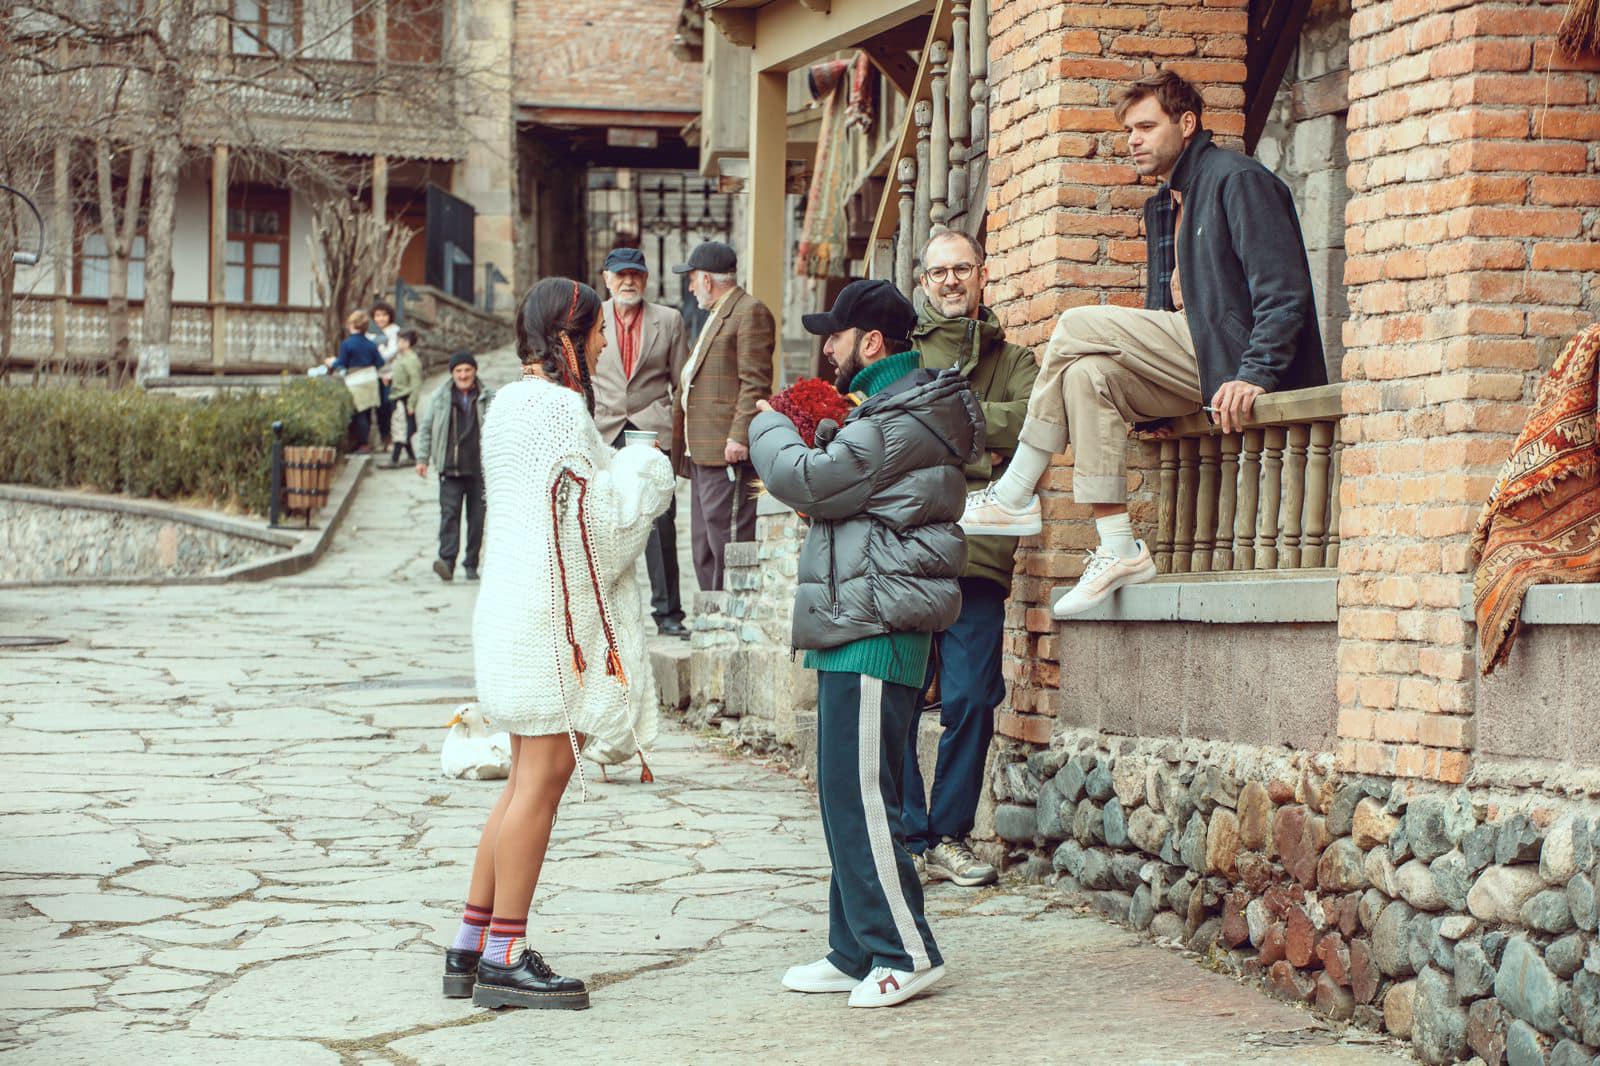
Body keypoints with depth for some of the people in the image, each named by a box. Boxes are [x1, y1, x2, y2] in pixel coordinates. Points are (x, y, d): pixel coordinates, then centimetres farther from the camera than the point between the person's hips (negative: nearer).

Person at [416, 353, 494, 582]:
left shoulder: (489, 398, 6)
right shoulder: (439, 398, 7)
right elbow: (426, 429, 12)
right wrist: (422, 458, 5)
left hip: (480, 469, 1)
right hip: (450, 468, -1)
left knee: (476, 517, 3)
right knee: (449, 513, -12)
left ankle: (471, 564, 12)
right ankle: (447, 561, -20)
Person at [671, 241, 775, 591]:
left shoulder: (750, 312, -8)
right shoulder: (716, 316, 24)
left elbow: (755, 382, -16)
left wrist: (739, 437, -23)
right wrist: (685, 441, 23)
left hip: (727, 452, -11)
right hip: (702, 454, 11)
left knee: (728, 546, -11)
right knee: (704, 549, 12)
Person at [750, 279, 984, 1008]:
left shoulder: (899, 424, -15)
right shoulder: (892, 410, 20)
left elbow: (804, 482, -17)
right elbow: (831, 490, 22)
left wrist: (769, 428, 1)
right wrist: (813, 434, 7)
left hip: (872, 636, -11)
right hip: (855, 629, 11)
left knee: (860, 801, -9)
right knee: (850, 801, 12)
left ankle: (905, 953, -3)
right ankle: (856, 954, 18)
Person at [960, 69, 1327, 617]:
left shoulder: (1238, 180, -6)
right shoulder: (1162, 207, 23)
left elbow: (1284, 292, -15)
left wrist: (1255, 376, -26)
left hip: (1235, 360, -9)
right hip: (1189, 360, 9)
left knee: (1077, 326, -16)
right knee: (1088, 374, -15)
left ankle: (1014, 495, -7)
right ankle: (1117, 548, -18)